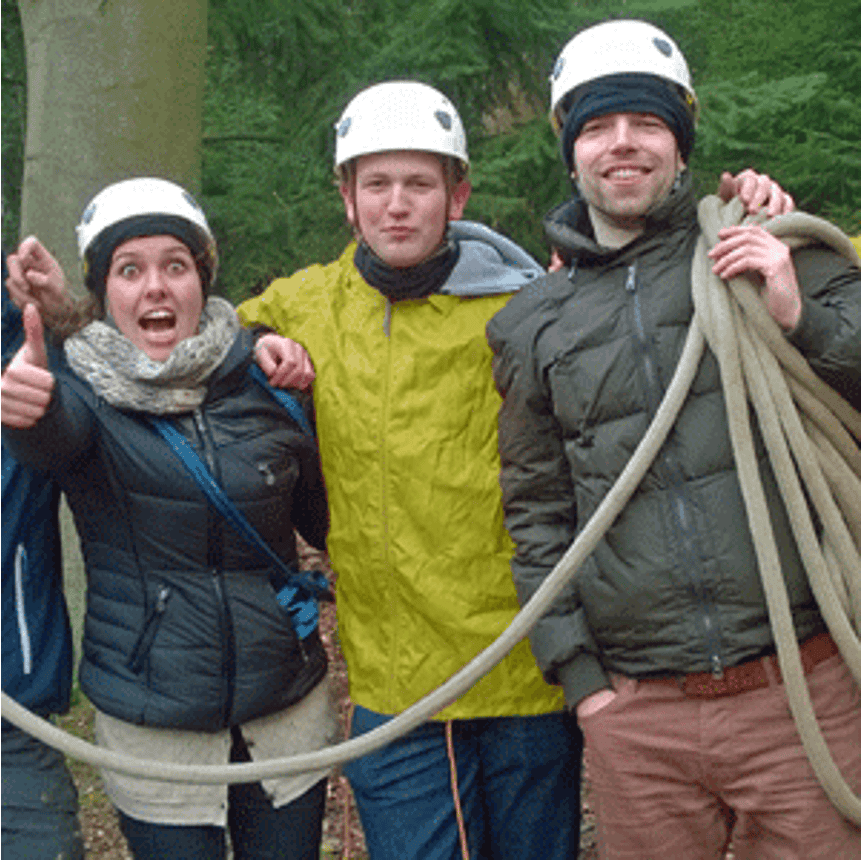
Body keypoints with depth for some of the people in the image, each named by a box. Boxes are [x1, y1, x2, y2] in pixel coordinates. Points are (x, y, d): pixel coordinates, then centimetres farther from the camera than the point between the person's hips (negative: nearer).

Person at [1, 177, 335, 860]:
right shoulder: (84, 391, -9)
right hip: (152, 727, -2)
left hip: (289, 708, 2)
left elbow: (323, 515, 12)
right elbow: (58, 432, -36)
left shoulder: (263, 379, -3)